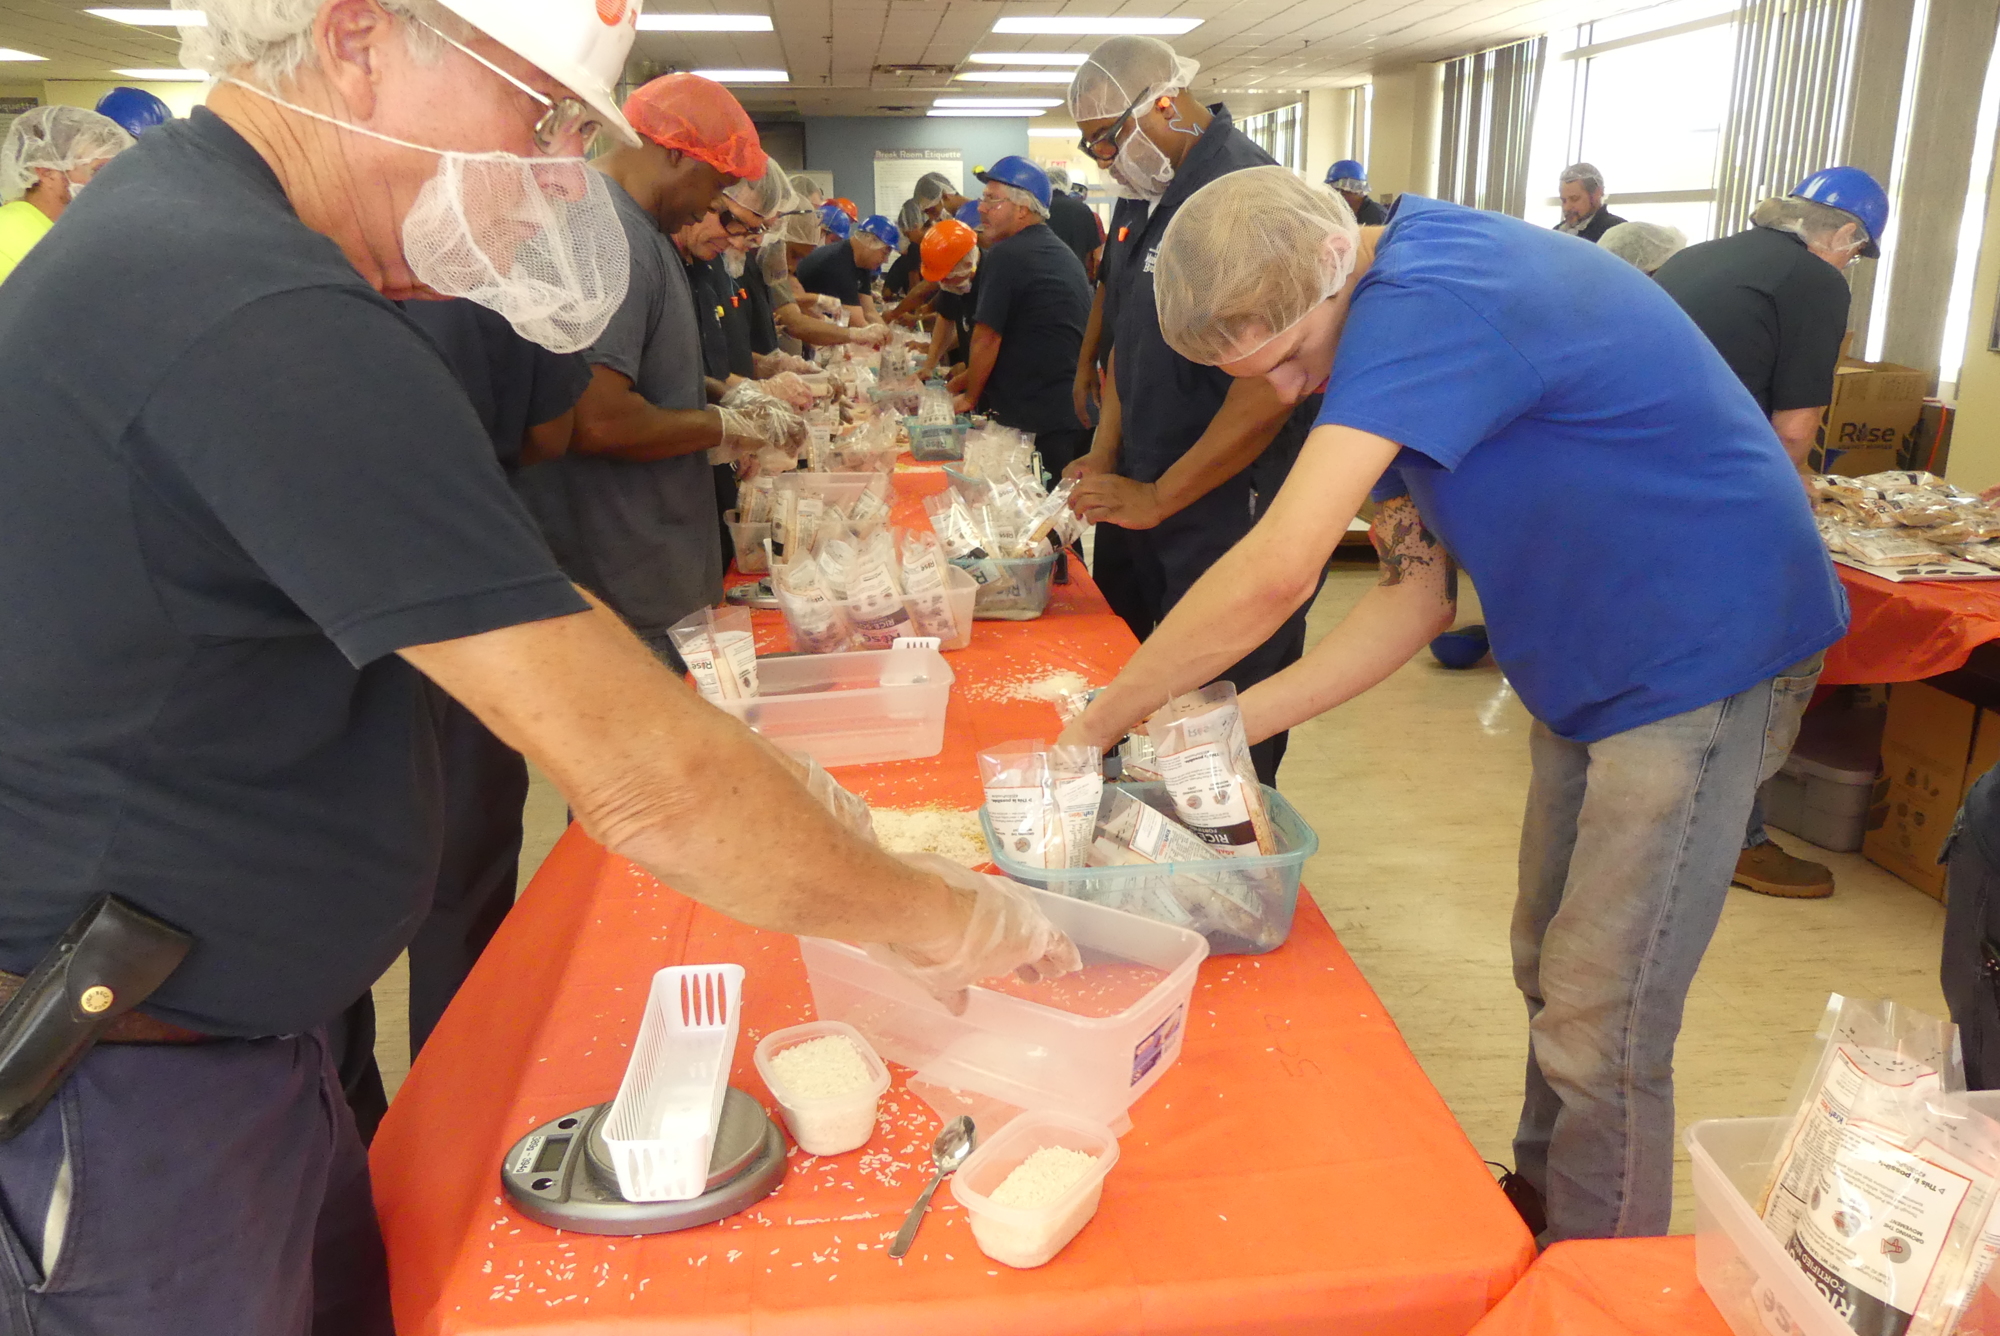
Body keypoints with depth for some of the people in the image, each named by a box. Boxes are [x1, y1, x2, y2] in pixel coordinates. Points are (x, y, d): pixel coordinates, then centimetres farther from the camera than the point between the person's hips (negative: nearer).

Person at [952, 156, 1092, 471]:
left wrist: (969, 399, 3)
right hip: (1080, 413, 8)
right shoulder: (1064, 253, 16)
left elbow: (986, 339, -13)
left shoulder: (1005, 256, -12)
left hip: (1035, 421, -8)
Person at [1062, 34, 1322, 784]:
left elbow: (1274, 382, -24)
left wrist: (1158, 497, -19)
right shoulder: (1152, 202, 11)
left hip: (1226, 518, -9)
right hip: (1143, 503, 9)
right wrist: (1106, 456, 7)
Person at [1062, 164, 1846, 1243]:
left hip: (1701, 657, -9)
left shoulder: (1427, 302, -28)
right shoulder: (1384, 344, 3)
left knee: (1600, 1034, -3)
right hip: (1588, 667, 10)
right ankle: (1540, 1206, 38)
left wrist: (1099, 722, -22)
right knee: (1552, 978, 19)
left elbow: (1274, 573, -35)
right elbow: (1417, 593, 2)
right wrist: (1235, 721, -7)